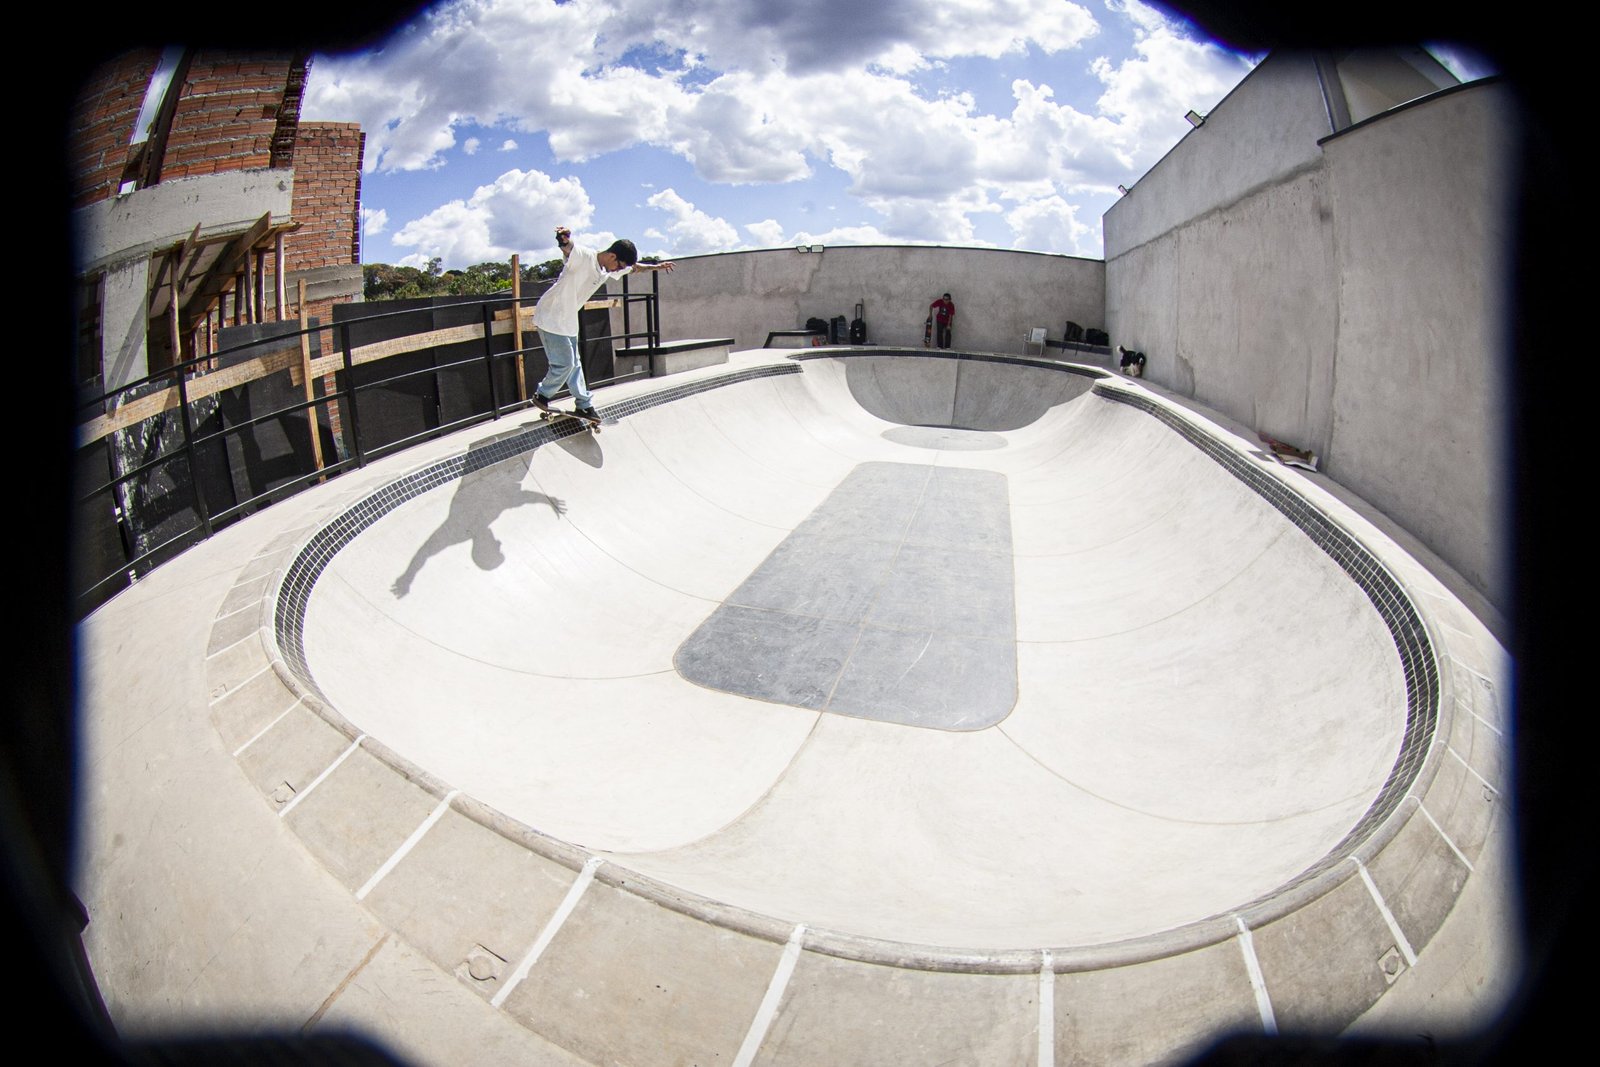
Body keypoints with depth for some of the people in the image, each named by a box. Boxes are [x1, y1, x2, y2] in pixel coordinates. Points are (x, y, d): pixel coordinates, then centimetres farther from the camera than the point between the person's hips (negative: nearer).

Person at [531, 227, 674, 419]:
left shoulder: (608, 270, 4)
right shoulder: (582, 256, -22)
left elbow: (634, 267, 23)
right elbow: (567, 246, -45)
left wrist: (656, 266, 28)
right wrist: (564, 238, -67)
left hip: (568, 320, 9)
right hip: (551, 317, -9)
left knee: (573, 363, 15)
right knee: (564, 363, -6)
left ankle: (584, 405, 24)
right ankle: (541, 395, 15)